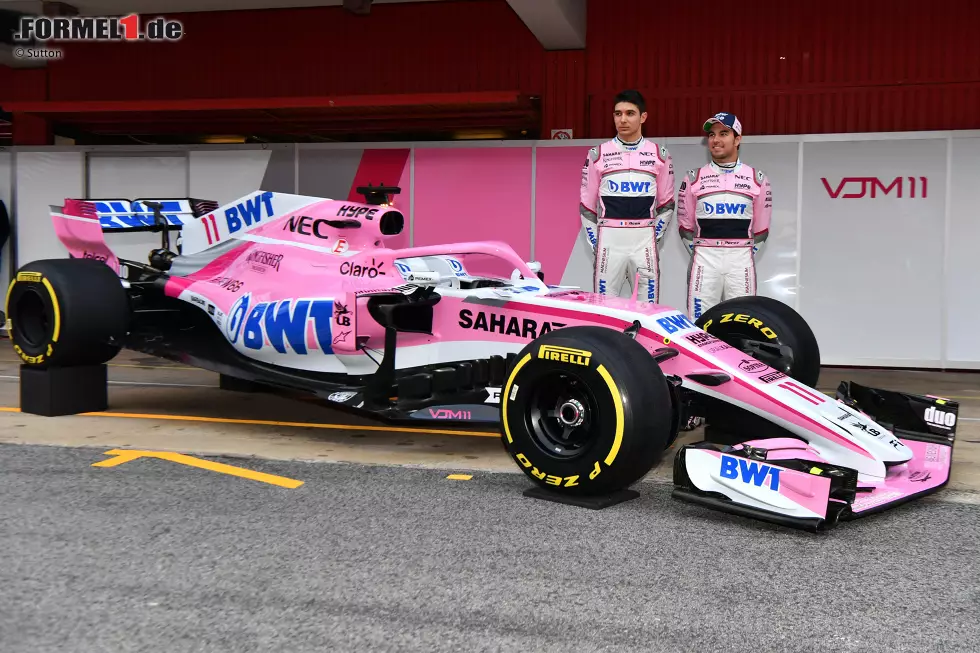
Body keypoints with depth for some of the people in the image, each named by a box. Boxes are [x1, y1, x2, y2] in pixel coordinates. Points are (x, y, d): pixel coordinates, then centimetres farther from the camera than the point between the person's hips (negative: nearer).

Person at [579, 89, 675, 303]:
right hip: (609, 239, 0)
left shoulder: (659, 155, 6)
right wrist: (595, 243, 4)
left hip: (644, 240, 0)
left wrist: (653, 237, 4)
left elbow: (666, 204, 11)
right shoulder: (598, 155, 5)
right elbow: (587, 206, 9)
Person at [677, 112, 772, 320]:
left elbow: (761, 228, 11)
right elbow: (685, 225, 11)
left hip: (741, 262, 0)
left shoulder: (757, 179, 7)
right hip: (704, 261, 0)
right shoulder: (693, 178, 7)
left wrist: (746, 255, 7)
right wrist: (700, 253, 7)